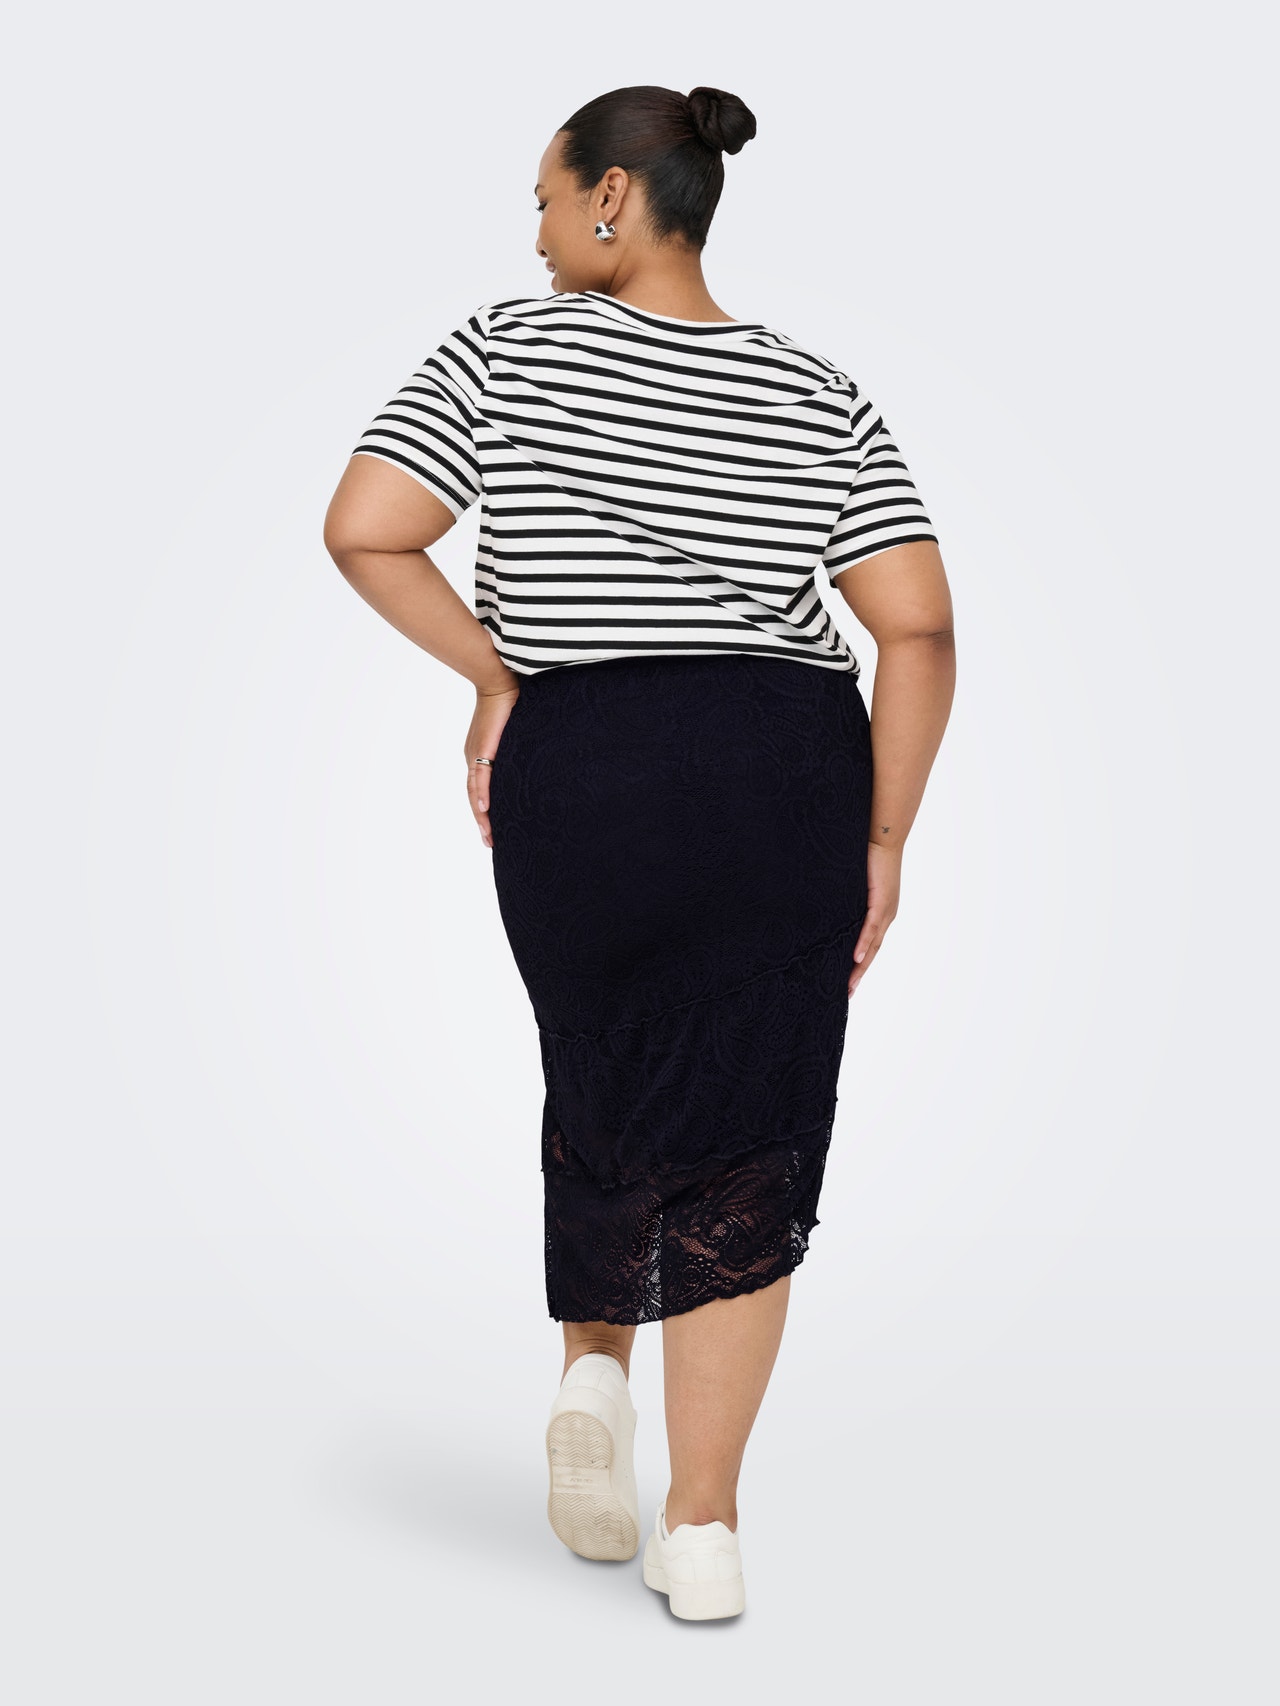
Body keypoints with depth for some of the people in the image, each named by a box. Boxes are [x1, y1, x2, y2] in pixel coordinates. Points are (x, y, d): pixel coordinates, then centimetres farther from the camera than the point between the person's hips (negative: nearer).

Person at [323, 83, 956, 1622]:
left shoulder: (508, 351, 1)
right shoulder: (821, 400, 6)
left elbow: (361, 528, -10)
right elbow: (918, 626, -2)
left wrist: (495, 678, 2)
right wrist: (883, 843, 4)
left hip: (577, 766, -1)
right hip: (790, 764, 1)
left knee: (606, 1084, 25)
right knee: (747, 1135, 5)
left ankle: (593, 1368, 12)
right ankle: (703, 1528, 5)